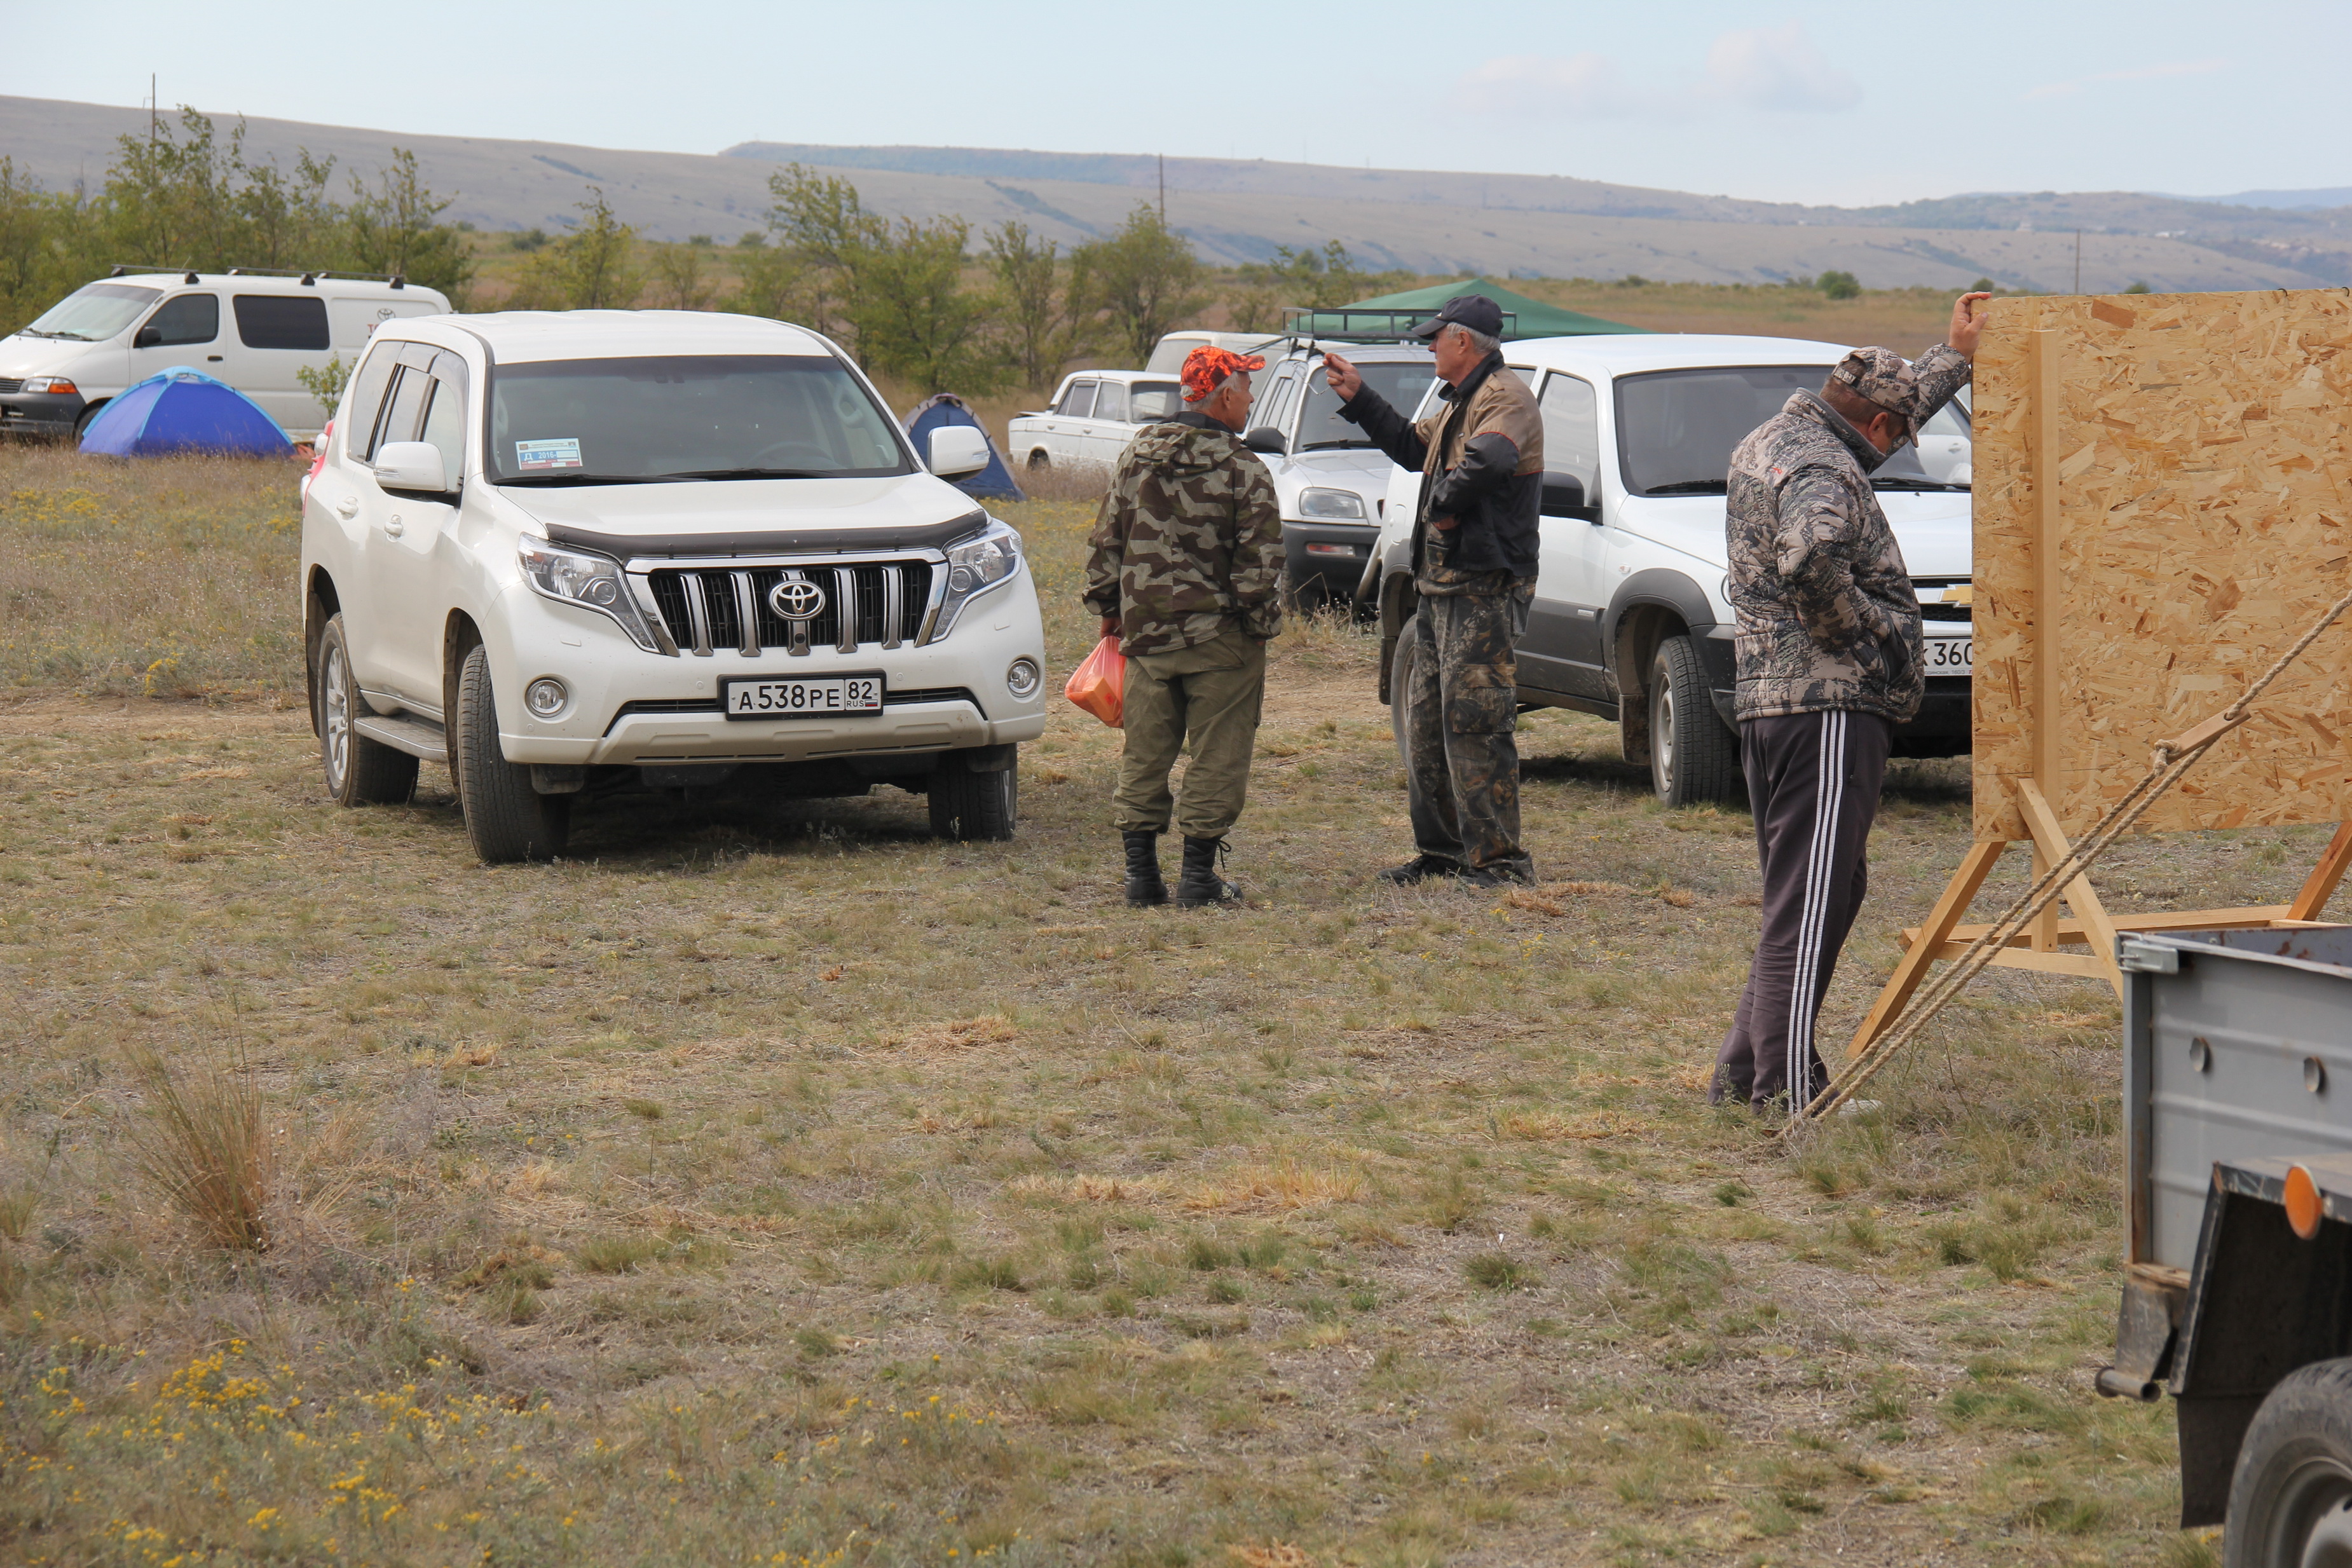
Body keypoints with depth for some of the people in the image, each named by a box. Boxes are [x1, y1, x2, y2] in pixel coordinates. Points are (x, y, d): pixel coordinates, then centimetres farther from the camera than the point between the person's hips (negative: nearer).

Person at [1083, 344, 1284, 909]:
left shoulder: (1136, 455, 6)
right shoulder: (1243, 469, -10)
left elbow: (1106, 541, 11)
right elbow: (1259, 561, -12)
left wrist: (1108, 607, 21)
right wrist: (1261, 625, -1)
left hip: (1146, 630, 5)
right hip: (1218, 635, -5)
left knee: (1144, 756, 11)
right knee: (1215, 757, 3)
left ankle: (1142, 874, 13)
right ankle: (1199, 876, 3)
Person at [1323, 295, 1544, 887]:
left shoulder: (1505, 397, -13)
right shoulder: (1458, 404, 20)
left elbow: (1490, 460, -33)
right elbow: (1414, 448, 36)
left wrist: (1444, 503, -19)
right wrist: (1358, 395, 33)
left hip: (1483, 590, -11)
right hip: (1440, 587, 11)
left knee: (1475, 724, -12)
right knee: (1425, 723, 14)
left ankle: (1498, 858, -10)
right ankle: (1441, 850, 22)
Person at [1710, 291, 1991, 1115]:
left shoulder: (1772, 443, 18)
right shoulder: (1820, 469, -14)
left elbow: (1900, 396, 35)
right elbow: (1808, 559, -36)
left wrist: (1955, 357, 41)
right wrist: (1861, 630, -20)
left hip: (1770, 701, 10)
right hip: (1828, 707, -10)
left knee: (1814, 894, 18)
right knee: (1811, 901, -8)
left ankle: (1746, 1070, 21)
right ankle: (1786, 1090, -7)